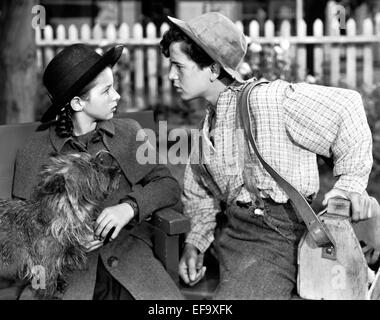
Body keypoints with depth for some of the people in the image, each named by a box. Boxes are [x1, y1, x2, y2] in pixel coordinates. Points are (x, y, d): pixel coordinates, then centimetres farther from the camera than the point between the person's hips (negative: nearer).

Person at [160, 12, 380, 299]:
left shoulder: (269, 98, -13)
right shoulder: (207, 125, 13)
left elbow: (344, 107, -9)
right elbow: (200, 195, 21)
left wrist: (351, 183, -10)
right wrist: (195, 243, 6)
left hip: (278, 236, -9)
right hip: (230, 231, 9)